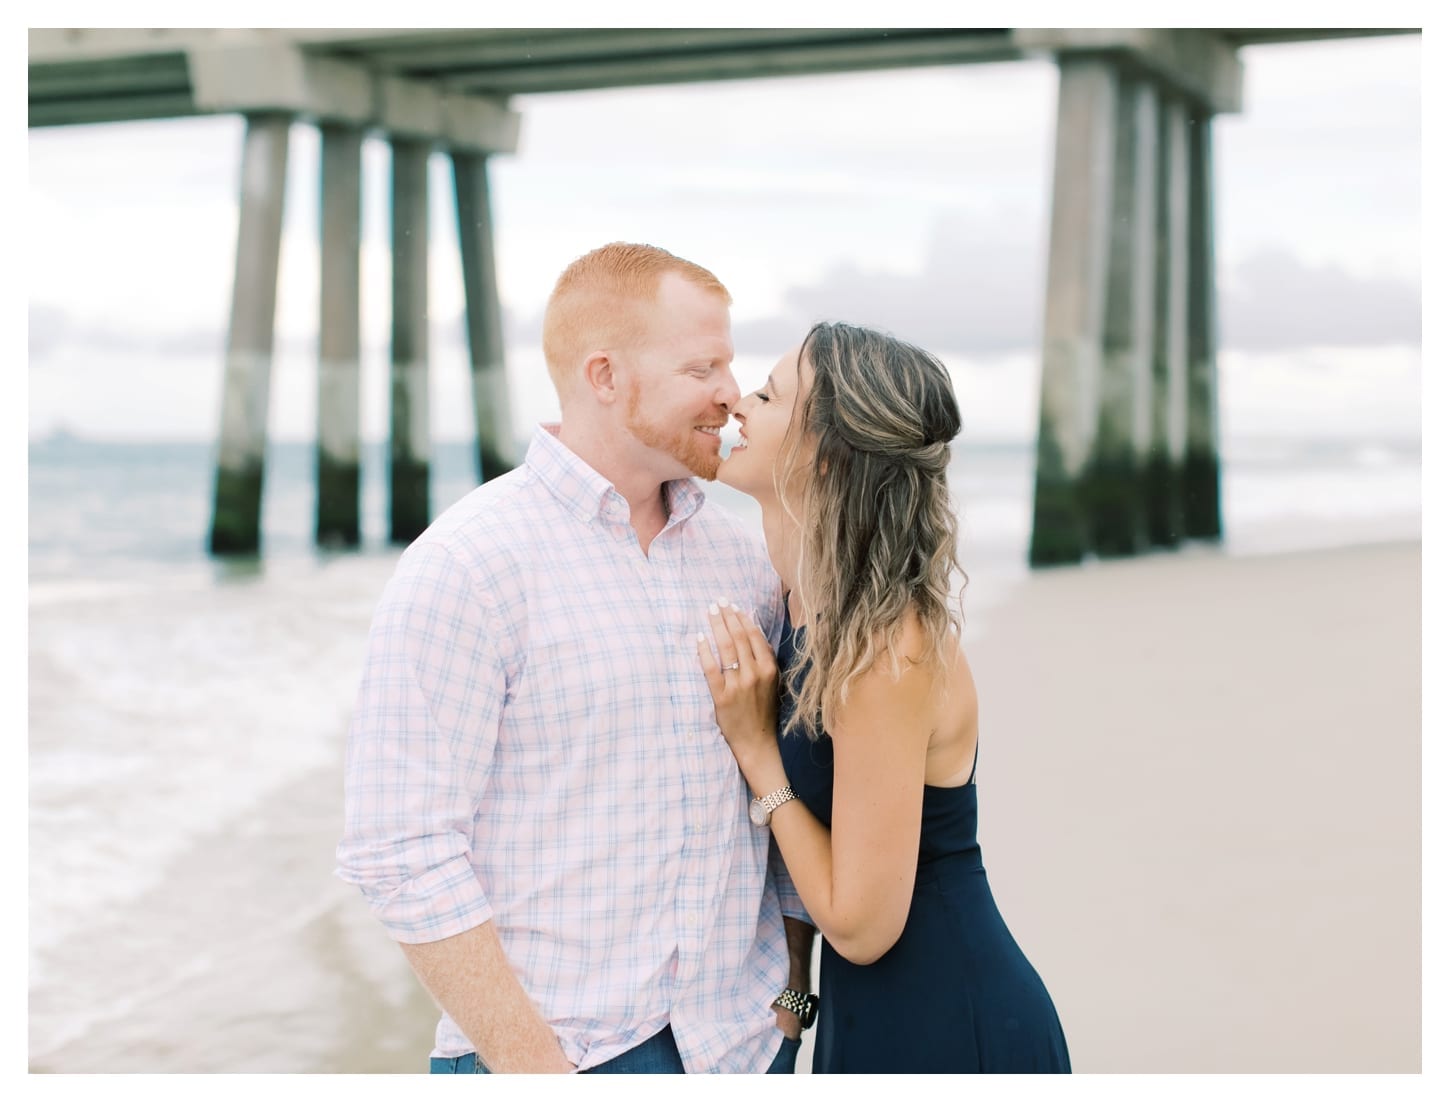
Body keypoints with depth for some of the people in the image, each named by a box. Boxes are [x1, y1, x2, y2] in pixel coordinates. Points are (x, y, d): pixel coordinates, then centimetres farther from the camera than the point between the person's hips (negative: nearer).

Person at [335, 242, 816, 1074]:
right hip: (555, 1047, -5)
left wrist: (791, 990, 4)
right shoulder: (464, 565, -11)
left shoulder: (742, 555, 6)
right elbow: (401, 851, -15)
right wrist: (535, 1068, -17)